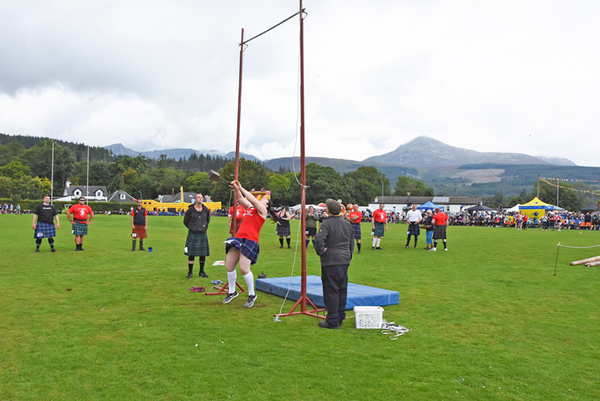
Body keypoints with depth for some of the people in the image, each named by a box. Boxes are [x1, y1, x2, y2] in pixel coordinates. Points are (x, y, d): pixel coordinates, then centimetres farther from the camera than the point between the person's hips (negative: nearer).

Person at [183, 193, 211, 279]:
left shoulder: (206, 210, 2)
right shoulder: (190, 210, -7)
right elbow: (185, 221, 7)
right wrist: (192, 228, 10)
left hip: (203, 235, 3)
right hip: (192, 235, -3)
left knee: (203, 254, 6)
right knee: (191, 254, -1)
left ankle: (201, 272, 20)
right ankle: (190, 272, 12)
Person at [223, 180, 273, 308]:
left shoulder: (262, 210, 3)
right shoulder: (250, 207, 22)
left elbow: (252, 199, -7)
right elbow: (241, 199, 23)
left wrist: (241, 188, -4)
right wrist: (236, 189, 6)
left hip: (250, 240, -7)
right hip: (238, 238, 7)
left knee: (244, 268, -15)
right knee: (229, 266, 5)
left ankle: (252, 295, 4)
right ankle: (232, 292, 24)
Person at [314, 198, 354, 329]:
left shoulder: (327, 223, -11)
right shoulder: (347, 224, 13)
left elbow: (319, 239, -27)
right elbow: (352, 242, 20)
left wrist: (320, 251, -12)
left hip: (331, 261, -7)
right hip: (345, 261, 7)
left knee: (331, 290, -2)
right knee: (342, 289, 14)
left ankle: (333, 321, 1)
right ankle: (341, 317, 23)